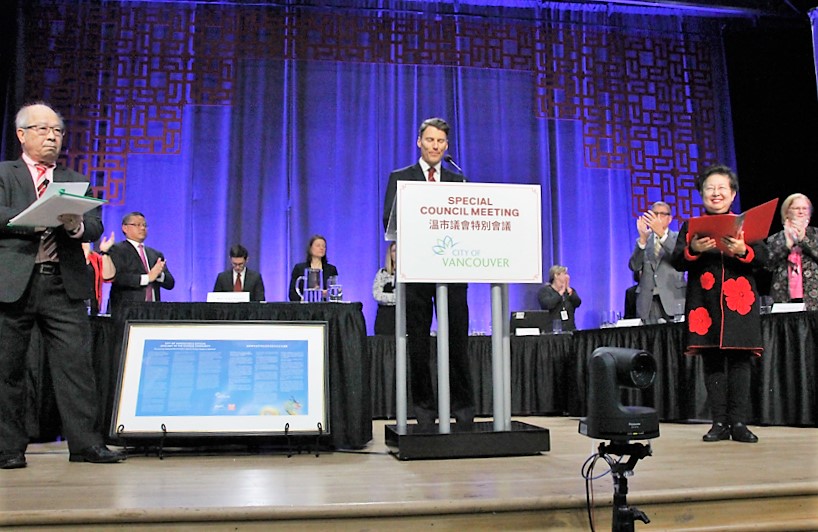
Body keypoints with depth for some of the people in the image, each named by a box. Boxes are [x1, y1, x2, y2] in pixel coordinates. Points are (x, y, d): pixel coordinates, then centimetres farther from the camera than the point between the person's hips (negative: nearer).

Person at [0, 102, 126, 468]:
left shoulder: (76, 182, 19)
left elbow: (95, 227, 5)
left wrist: (75, 225, -17)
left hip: (65, 283, 2)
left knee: (76, 363, -4)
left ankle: (85, 444, -1)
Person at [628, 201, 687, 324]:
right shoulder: (642, 241, 15)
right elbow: (634, 267, 0)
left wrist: (661, 233, -25)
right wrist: (643, 239, -13)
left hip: (673, 299, -1)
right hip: (648, 302, 1)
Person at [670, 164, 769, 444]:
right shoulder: (691, 226, 12)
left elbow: (762, 258, 3)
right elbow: (677, 262, 3)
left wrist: (742, 250, -18)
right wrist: (693, 250, -18)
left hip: (739, 302, 0)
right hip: (706, 303, 0)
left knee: (739, 360, -2)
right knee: (712, 362, 1)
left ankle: (739, 423, 3)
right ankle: (719, 423, 7)